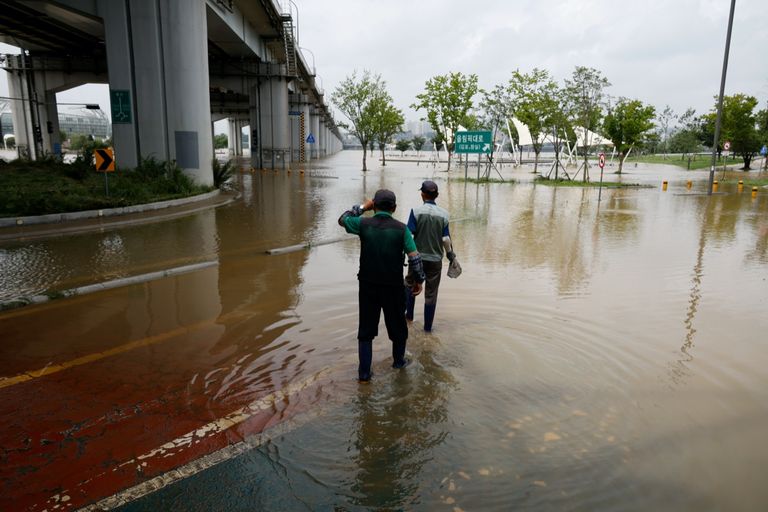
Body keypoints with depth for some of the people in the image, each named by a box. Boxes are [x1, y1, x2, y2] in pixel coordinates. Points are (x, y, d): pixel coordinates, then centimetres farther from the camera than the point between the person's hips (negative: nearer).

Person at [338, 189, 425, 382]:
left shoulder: (363, 224, -7)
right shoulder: (401, 229, -8)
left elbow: (342, 219, 13)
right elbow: (415, 258, -10)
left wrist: (362, 207, 18)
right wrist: (418, 280, 3)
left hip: (368, 286, 1)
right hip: (394, 286, 0)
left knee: (366, 330, 11)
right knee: (397, 325, 20)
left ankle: (364, 372, 13)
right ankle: (398, 360, 39)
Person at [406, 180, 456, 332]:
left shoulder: (416, 211, -10)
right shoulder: (443, 214, -5)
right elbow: (445, 239, -5)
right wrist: (450, 253, 10)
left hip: (417, 257, -1)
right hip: (435, 259, 1)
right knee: (431, 294, 9)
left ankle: (409, 315, 33)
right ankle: (428, 327, 17)